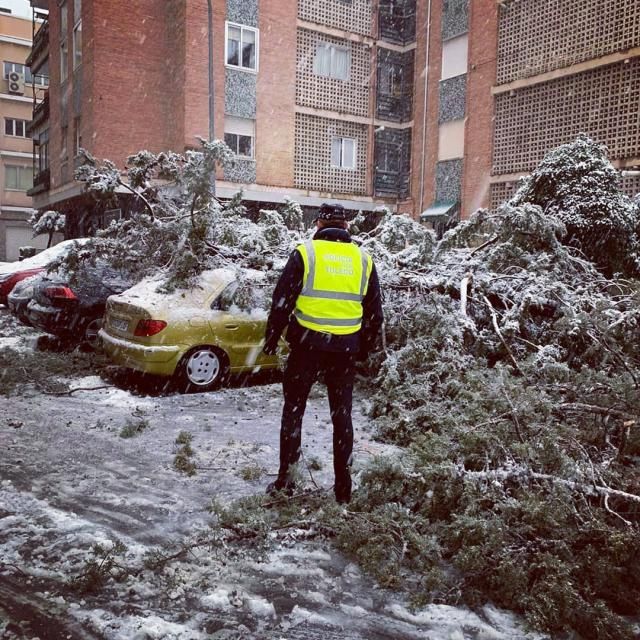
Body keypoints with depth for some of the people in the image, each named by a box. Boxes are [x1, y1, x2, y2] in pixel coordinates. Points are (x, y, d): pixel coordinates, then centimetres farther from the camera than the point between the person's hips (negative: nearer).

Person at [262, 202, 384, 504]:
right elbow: (374, 312, 13)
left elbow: (282, 301, -4)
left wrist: (271, 339, 6)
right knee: (342, 414, 12)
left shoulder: (305, 253, -3)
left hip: (307, 343, -3)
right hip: (346, 348, 3)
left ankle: (285, 480, 12)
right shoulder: (363, 259, 8)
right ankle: (343, 487, 17)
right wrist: (365, 349, 22)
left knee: (293, 410, 9)